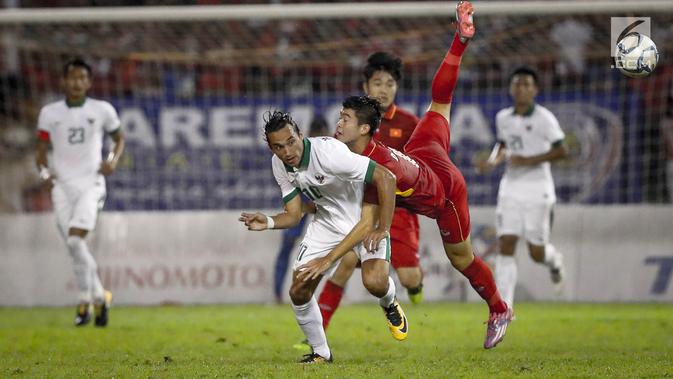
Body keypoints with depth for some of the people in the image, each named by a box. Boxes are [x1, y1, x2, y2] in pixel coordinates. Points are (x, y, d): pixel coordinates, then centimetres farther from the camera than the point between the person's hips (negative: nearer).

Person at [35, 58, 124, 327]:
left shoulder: (102, 110, 4)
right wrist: (44, 171, -11)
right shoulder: (49, 113, 7)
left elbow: (119, 138, 18)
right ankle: (99, 297, 17)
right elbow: (41, 150, 9)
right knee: (74, 246, 1)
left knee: (75, 239, -20)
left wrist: (113, 161, -1)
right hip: (62, 186, 3)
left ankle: (86, 299, -11)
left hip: (90, 183, -3)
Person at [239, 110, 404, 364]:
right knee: (298, 291, -6)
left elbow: (386, 178, -33)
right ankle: (320, 353, 18)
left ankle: (390, 305, 11)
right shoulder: (279, 165, -9)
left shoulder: (327, 151, -32)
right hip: (326, 221, 6)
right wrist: (268, 223, -24)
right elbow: (294, 214, -2)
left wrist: (382, 229, -30)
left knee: (375, 282, -27)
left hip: (367, 218, -6)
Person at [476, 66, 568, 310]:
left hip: (537, 190, -4)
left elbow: (562, 151, -12)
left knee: (537, 253, 2)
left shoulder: (543, 118, -9)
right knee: (505, 246, -9)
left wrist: (528, 161, -19)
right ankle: (504, 306, -8)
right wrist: (492, 162, 3)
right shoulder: (503, 118, 7)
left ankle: (554, 260, 41)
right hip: (511, 187, 4)